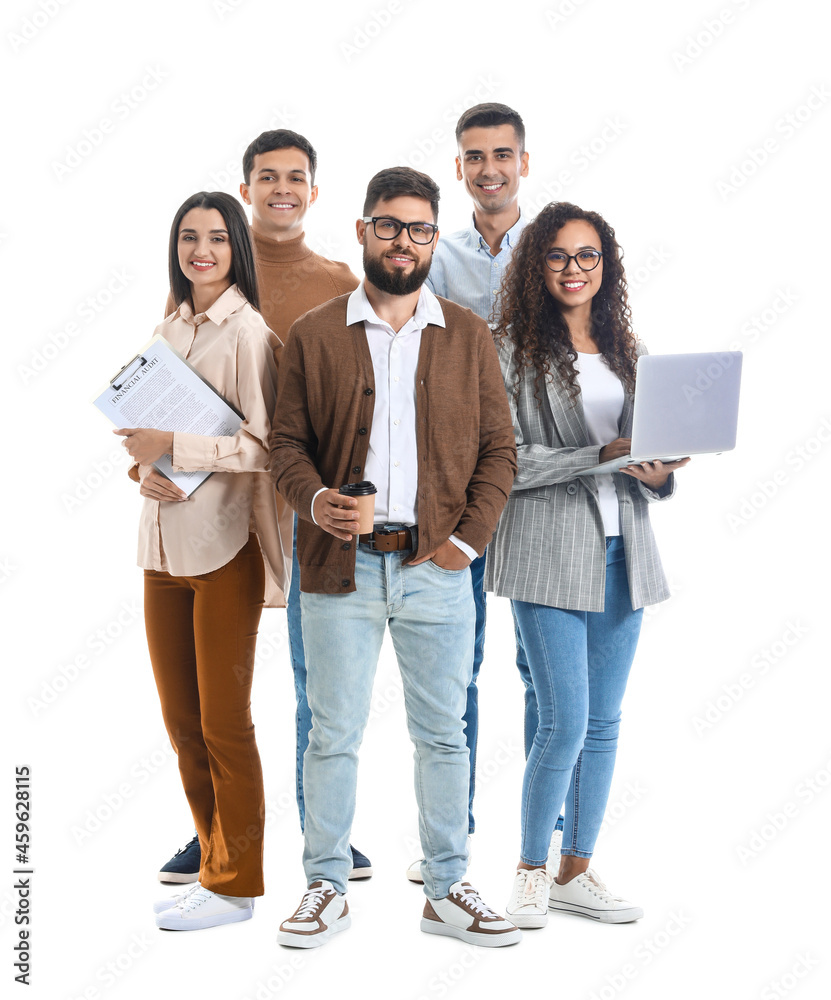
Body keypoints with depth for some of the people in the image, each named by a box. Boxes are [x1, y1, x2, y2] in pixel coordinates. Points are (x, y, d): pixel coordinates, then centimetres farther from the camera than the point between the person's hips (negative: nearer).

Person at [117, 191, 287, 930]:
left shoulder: (247, 333, -9)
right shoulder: (169, 330, 13)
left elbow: (263, 446, -14)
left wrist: (173, 448, -19)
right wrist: (144, 468, -3)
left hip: (225, 544, -7)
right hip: (165, 540, 7)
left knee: (223, 721, 0)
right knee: (179, 717, 11)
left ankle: (235, 885, 13)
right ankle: (214, 864, 25)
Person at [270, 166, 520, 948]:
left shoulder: (469, 336, 9)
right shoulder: (313, 335, 5)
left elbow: (498, 448, 8)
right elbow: (286, 442, 6)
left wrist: (469, 537, -4)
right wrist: (313, 500, -14)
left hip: (436, 569, 1)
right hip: (341, 567, -1)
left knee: (443, 734, 8)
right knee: (333, 735, 4)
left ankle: (447, 891, 20)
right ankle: (326, 889, 18)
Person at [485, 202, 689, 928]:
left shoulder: (626, 351, 14)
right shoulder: (512, 349, -3)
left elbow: (647, 447, 16)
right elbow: (506, 460, -10)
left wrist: (659, 473, -7)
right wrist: (600, 457, -18)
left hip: (621, 547, 6)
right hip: (549, 549, -6)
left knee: (604, 722, 10)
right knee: (564, 724, -7)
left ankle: (577, 870, 23)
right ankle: (532, 872, 13)